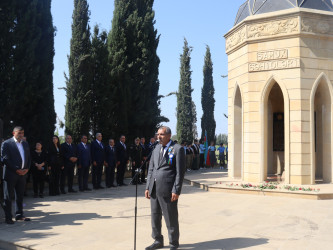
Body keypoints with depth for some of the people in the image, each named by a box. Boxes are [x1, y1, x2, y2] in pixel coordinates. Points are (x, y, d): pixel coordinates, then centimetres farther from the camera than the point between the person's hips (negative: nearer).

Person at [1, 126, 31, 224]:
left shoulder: (25, 144, 14)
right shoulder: (6, 144, -6)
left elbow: (29, 158, 16)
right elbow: (5, 159, -11)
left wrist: (27, 169, -1)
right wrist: (16, 170, -15)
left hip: (22, 174, 6)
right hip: (10, 174, -6)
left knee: (20, 196, 13)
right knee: (8, 197, 2)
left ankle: (19, 215, 22)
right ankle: (8, 217, 9)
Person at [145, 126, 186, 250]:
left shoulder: (178, 149, -6)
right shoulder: (157, 148, 14)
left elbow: (180, 172, -10)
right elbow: (151, 169, 16)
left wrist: (176, 191, -14)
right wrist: (148, 187, 9)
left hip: (167, 190, -6)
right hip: (154, 189, 6)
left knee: (171, 219, 4)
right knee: (155, 216, 15)